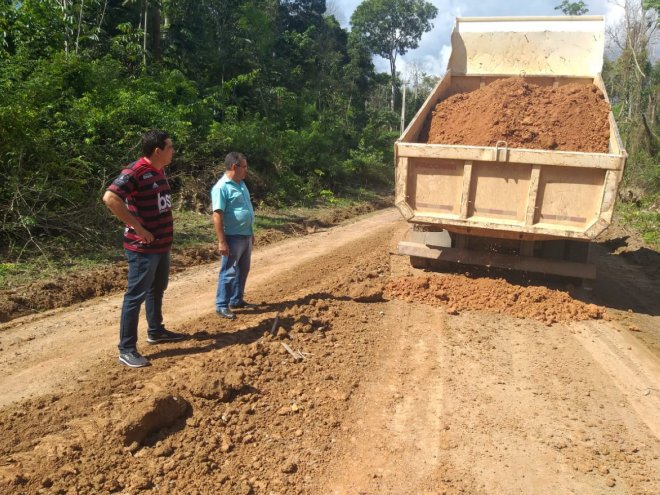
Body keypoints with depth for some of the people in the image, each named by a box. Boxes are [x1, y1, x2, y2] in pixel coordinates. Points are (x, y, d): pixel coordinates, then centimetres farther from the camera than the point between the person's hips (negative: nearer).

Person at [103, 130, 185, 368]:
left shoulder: (159, 172, 11)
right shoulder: (135, 171, -18)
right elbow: (110, 198, -29)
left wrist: (166, 232, 13)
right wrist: (137, 227, -26)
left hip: (162, 245, 9)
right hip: (143, 248, -9)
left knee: (157, 290, 21)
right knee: (135, 296, -2)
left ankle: (156, 331, 38)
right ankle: (126, 349, 7)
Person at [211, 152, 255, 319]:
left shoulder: (241, 184, 12)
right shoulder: (222, 187, -16)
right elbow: (217, 216, -21)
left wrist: (251, 232, 20)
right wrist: (222, 241, -24)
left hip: (246, 236, 9)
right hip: (233, 237, -9)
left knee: (243, 270, 16)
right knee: (229, 272, -2)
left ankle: (236, 300, 29)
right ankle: (221, 306, 9)